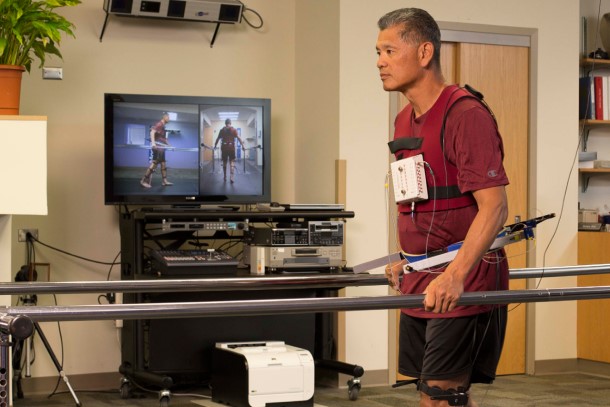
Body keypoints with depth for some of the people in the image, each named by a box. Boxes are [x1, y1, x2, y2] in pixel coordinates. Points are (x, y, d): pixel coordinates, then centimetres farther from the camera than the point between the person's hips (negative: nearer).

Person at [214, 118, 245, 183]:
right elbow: (238, 138, -5)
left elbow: (218, 139, 11)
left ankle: (225, 177, 19)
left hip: (224, 148, 2)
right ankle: (232, 177, -17)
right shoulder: (234, 129, 0)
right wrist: (243, 146, -2)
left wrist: (215, 146, 22)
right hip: (231, 147, -2)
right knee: (232, 162, -2)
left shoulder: (222, 130, 6)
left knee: (224, 162, 13)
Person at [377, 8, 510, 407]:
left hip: (464, 285, -9)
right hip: (421, 284, 9)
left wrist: (455, 275, -33)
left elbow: (494, 206, -24)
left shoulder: (466, 115, -16)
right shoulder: (405, 120, 13)